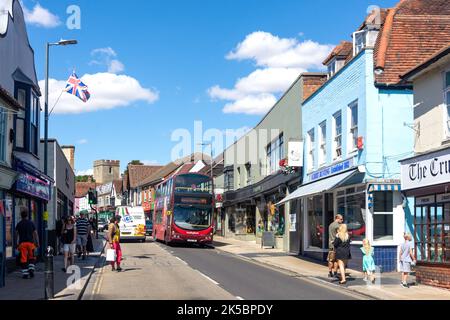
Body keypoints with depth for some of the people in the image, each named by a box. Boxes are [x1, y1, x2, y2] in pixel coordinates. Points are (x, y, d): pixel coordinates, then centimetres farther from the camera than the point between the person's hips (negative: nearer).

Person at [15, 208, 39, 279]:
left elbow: (16, 234, 5)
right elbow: (35, 234, 3)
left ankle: (25, 273, 0)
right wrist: (37, 243, 8)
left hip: (22, 243, 0)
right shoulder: (31, 223, 3)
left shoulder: (19, 224, 2)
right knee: (32, 257, 15)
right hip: (30, 242, 0)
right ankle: (31, 269, -2)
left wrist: (17, 243, 15)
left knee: (23, 259, 2)